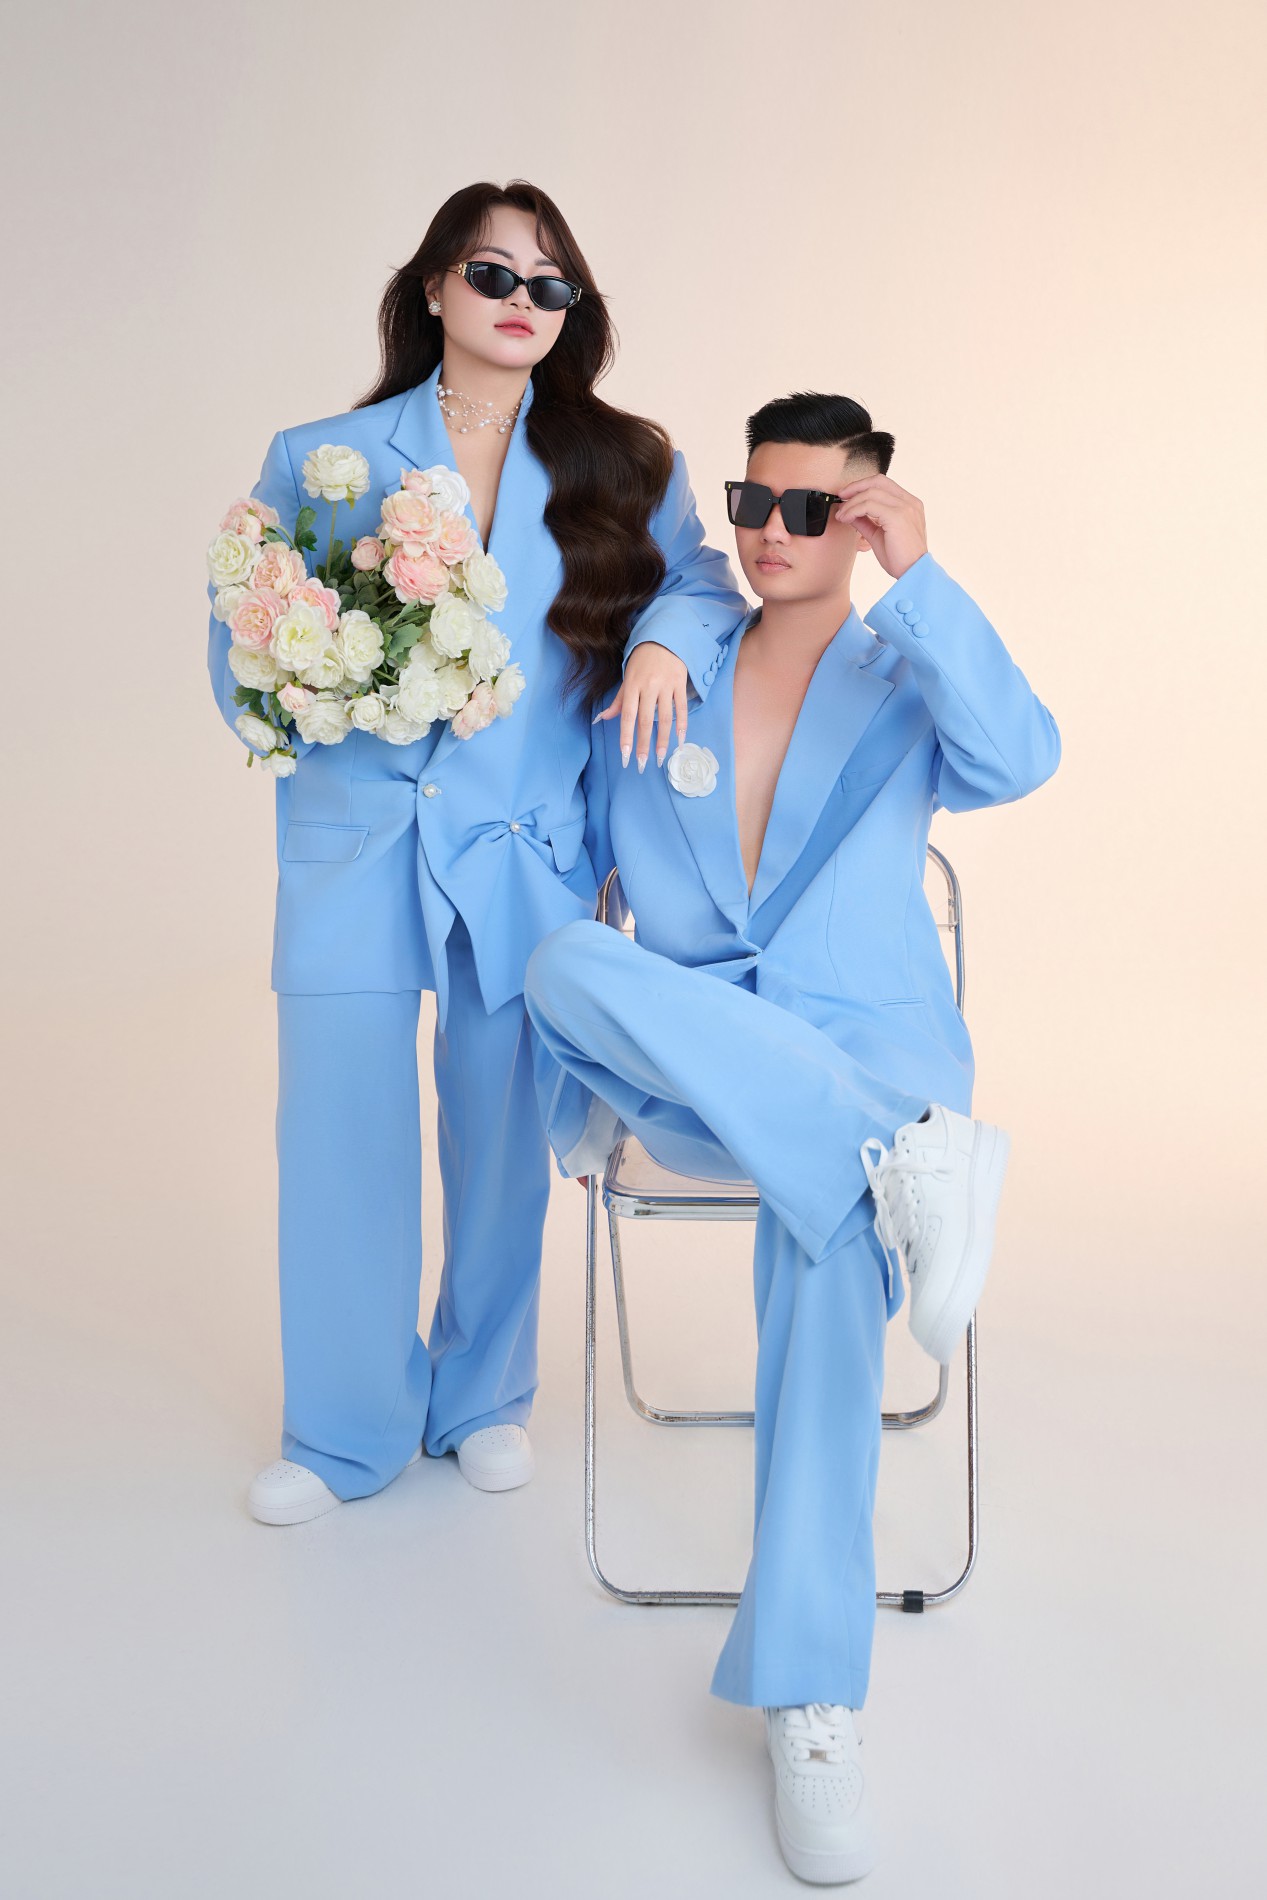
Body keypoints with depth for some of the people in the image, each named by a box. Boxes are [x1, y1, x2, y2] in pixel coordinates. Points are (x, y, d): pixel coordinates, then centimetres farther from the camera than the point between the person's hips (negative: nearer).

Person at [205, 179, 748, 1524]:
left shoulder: (616, 463, 8)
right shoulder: (321, 458, 6)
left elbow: (700, 579, 8)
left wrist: (666, 639, -14)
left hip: (525, 849, 1)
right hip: (356, 844, 0)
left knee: (503, 1133, 7)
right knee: (337, 1130, 1)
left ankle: (483, 1397, 31)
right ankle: (347, 1429, 22)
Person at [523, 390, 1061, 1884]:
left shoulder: (908, 686, 10)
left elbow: (1018, 759, -12)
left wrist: (918, 579, -18)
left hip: (867, 1045, -2)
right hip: (678, 1083, 2)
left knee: (825, 1220, -36)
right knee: (570, 963, -31)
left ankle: (808, 1691, -28)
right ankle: (907, 1154, -38)